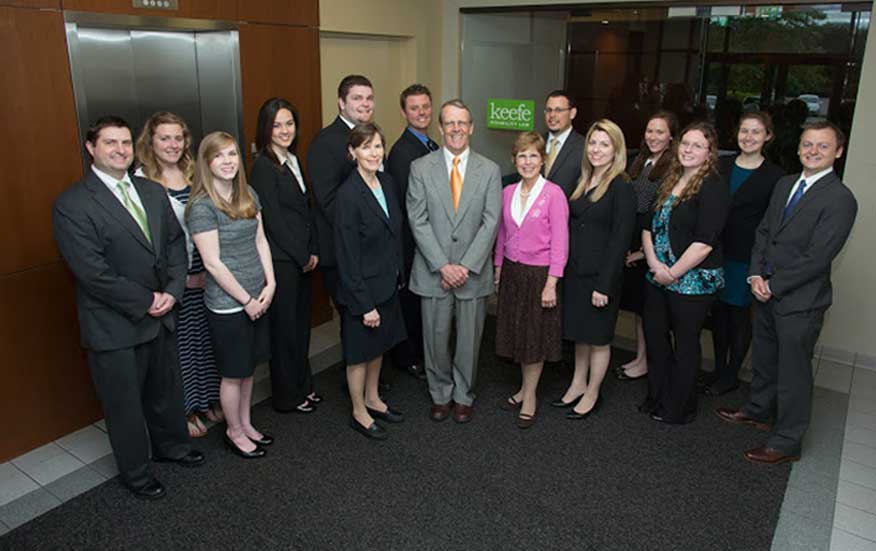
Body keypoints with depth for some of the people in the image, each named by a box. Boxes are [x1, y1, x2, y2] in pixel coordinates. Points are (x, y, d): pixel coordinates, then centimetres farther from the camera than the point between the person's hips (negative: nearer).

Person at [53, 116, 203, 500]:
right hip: (114, 326, -6)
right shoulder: (72, 205, -15)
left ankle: (170, 444, 47)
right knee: (125, 403, 12)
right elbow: (92, 271, -20)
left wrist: (171, 291, -8)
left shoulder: (153, 192, 5)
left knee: (166, 390, 22)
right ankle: (135, 471, 34)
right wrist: (145, 302, -15)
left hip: (160, 316, 6)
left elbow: (175, 242, 6)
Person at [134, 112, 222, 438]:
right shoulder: (141, 180, -10)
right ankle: (184, 410, 24)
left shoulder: (194, 174, 7)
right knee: (177, 344, 7)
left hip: (203, 274, 5)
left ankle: (209, 399, 32)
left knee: (205, 337, 15)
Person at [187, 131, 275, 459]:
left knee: (249, 367, 19)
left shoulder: (248, 195, 5)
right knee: (233, 373, 9)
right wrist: (246, 300, -12)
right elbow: (212, 263, -17)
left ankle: (245, 423, 37)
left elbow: (260, 240, 7)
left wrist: (269, 284, -3)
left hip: (257, 298, 6)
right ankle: (234, 432, 29)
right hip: (227, 304, -6)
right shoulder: (202, 206, -16)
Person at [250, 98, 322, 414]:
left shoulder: (293, 161, 11)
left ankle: (303, 386, 31)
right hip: (281, 261, -7)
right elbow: (274, 220, -16)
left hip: (302, 259, 8)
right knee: (285, 327, 4)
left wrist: (313, 251, 3)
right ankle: (287, 397, 20)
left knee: (301, 323, 16)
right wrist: (303, 257, -10)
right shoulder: (263, 167, -13)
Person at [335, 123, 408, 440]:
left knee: (379, 346, 22)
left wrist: (398, 273, 10)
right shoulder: (348, 194, -22)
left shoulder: (386, 182, 0)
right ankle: (359, 413, 31)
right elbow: (347, 255, -21)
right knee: (359, 353, 11)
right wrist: (364, 304, -19)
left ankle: (372, 399, 43)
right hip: (362, 289, -7)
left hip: (387, 284, 7)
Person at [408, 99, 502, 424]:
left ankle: (464, 396, 32)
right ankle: (440, 395, 31)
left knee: (469, 339, 11)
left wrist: (466, 266, -14)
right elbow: (418, 221, -6)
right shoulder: (420, 168, 0)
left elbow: (491, 222, -4)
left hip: (473, 272, 1)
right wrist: (442, 266, -13)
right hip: (434, 271, 0)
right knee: (435, 339, 10)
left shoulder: (489, 170, 2)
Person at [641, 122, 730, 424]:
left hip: (693, 281, -7)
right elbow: (649, 226, 8)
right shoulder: (669, 181, 9)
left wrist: (673, 273, -15)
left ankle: (678, 409, 26)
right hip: (657, 276, 7)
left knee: (685, 344, 8)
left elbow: (704, 243, -20)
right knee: (654, 336, 16)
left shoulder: (713, 188, -13)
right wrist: (654, 263, -7)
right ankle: (657, 397, 35)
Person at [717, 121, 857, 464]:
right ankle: (757, 410, 44)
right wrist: (757, 275, -4)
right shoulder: (784, 184, 8)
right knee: (764, 358, 23)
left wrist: (774, 286, -15)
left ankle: (786, 443, 20)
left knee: (793, 371, 5)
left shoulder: (840, 200, -16)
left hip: (800, 301, -7)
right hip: (766, 293, 7)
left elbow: (818, 257, -20)